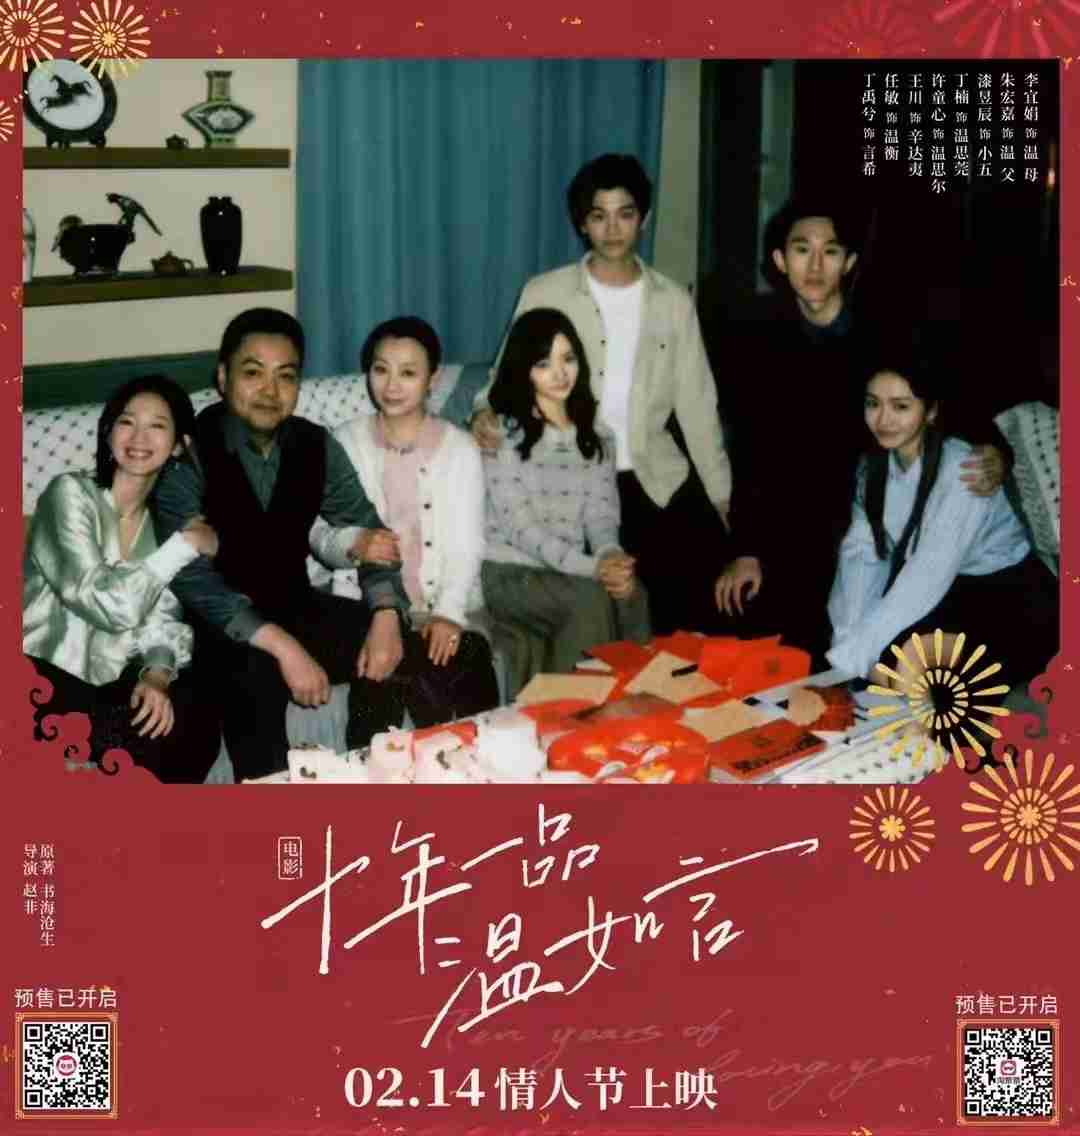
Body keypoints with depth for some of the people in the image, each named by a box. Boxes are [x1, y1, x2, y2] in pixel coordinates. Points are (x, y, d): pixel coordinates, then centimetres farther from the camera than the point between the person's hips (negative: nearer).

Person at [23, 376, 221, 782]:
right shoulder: (71, 492, -10)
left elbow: (165, 622, 3)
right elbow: (108, 605, -21)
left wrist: (157, 674, -18)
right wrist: (185, 544, -15)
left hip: (106, 685, 6)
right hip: (43, 680, -6)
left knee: (196, 725, -20)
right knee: (148, 740, -29)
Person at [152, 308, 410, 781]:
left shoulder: (316, 445, -2)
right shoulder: (188, 453, -17)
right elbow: (191, 577, -25)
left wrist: (386, 616, -19)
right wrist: (282, 647, -36)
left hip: (294, 608, 5)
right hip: (218, 623, -5)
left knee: (387, 653, -15)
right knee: (257, 675, -34)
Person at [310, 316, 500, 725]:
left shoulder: (460, 448, 6)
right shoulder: (345, 442, 7)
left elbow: (467, 544, -3)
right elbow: (317, 530, 4)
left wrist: (449, 614, -19)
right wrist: (354, 545, -20)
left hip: (446, 612, 1)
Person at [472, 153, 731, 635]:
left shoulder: (674, 301, 8)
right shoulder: (544, 294, 2)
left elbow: (697, 405, 10)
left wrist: (723, 495, 8)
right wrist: (487, 413, -20)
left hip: (654, 477, 2)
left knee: (702, 569, -14)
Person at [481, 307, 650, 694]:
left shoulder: (597, 436, 13)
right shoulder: (502, 433, -5)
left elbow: (601, 514, 3)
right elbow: (519, 526, -14)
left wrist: (610, 555, -22)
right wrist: (592, 567, -26)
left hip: (570, 570, 4)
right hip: (508, 570, -4)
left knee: (631, 594, -28)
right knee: (592, 599, -31)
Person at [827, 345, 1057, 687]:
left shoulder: (963, 469, -25)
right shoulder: (874, 465, -2)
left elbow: (928, 573, -33)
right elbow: (860, 551, -11)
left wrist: (852, 658, -38)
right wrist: (845, 642, -28)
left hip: (1012, 597, -7)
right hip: (945, 593, 7)